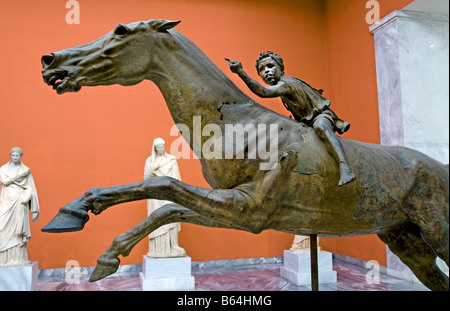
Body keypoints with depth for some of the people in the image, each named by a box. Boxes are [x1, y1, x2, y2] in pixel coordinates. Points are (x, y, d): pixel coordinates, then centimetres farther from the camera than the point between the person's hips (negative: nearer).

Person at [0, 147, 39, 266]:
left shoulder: (26, 170, 8)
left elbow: (30, 188, 5)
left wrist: (25, 198, -11)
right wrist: (21, 175, -7)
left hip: (20, 202, -1)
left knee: (19, 229, -4)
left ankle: (18, 258, -2)